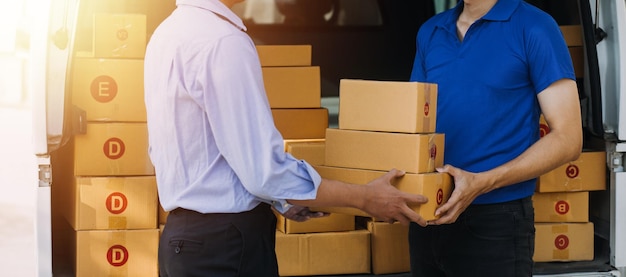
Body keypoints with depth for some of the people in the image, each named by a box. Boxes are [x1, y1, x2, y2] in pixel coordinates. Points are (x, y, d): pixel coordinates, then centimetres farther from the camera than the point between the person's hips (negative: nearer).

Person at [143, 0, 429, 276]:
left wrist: (278, 198, 20)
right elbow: (265, 170, -22)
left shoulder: (166, 33, 8)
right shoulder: (223, 41, -21)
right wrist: (365, 197, -11)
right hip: (226, 240, -9)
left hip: (182, 235, 9)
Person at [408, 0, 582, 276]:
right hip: (429, 215, 5)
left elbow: (567, 138, -10)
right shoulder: (430, 32, 9)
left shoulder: (534, 28, -7)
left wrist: (482, 183, -20)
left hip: (496, 220, -5)